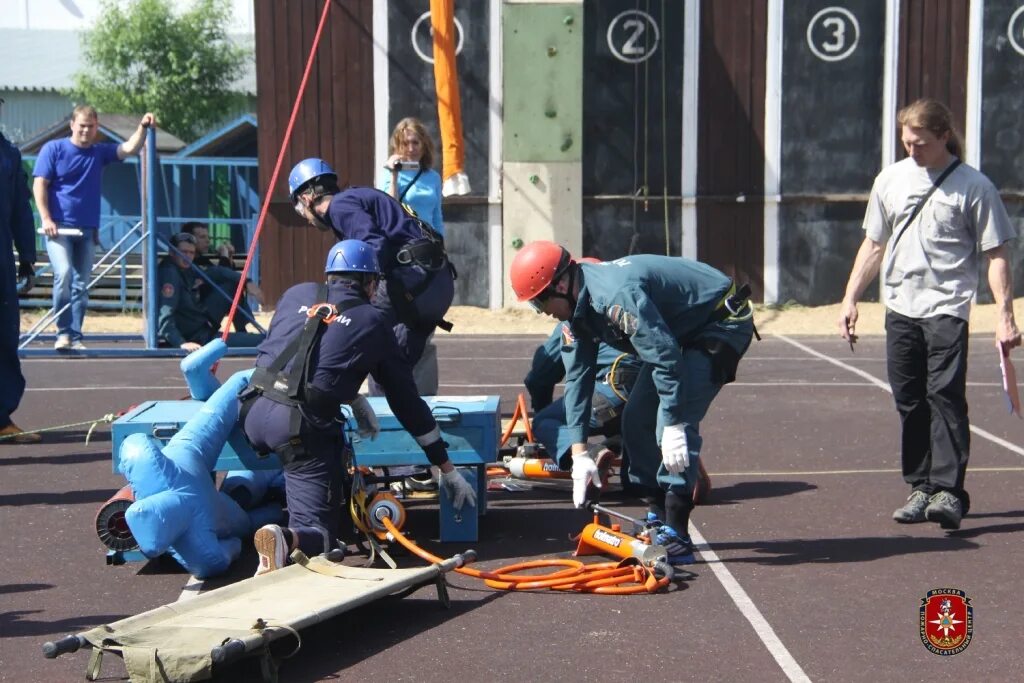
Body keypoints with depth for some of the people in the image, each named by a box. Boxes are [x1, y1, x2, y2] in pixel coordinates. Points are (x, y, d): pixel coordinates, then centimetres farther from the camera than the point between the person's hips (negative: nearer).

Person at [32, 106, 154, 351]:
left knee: (81, 286, 5)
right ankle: (63, 332, -12)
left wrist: (142, 128, -18)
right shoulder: (53, 149, 0)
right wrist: (46, 219, -13)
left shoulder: (100, 152, 10)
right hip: (59, 227, -4)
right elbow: (39, 185, -3)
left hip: (87, 230, 4)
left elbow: (129, 148, 0)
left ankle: (75, 337, 11)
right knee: (63, 274, -21)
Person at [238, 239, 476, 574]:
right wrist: (447, 469, 19)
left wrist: (353, 398, 35)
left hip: (254, 412, 5)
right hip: (303, 427, -5)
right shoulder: (373, 321, 11)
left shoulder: (296, 294, 19)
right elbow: (405, 399, 12)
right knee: (317, 533, 3)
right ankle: (285, 539, -31)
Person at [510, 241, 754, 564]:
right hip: (684, 331, 10)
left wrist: (673, 426, -32)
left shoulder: (616, 295, -34)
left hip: (723, 322, -10)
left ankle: (676, 537, -19)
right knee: (636, 420, 7)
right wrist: (579, 452, -2)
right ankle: (658, 518, 17)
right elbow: (577, 377, 1)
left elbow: (665, 357, -34)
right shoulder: (578, 308, -2)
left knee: (675, 424, -21)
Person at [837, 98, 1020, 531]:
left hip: (947, 308, -5)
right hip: (900, 308, 5)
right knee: (909, 401, 7)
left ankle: (949, 491, -13)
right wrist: (850, 299, 12)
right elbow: (874, 245, 18)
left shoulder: (974, 187, -3)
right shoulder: (890, 179, 10)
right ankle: (921, 488, 15)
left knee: (945, 395, -13)